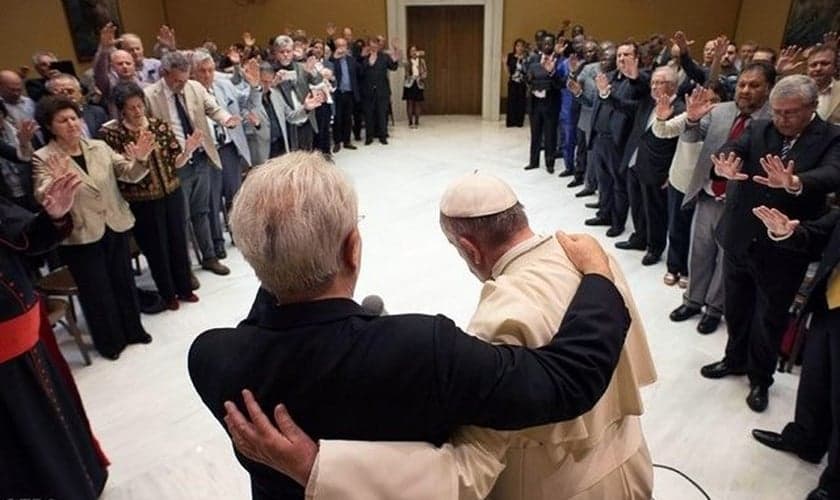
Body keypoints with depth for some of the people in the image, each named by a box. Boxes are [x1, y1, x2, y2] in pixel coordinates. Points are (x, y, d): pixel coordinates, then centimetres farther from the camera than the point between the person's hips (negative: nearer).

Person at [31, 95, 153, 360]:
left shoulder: (99, 147, 2)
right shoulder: (43, 158, -9)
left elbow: (129, 174, -2)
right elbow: (42, 198, -20)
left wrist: (140, 160, -24)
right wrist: (56, 182, -42)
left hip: (115, 227, 4)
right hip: (80, 236, -4)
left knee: (124, 282, 17)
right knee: (97, 291, 8)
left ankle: (133, 330, 35)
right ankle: (109, 341, 27)